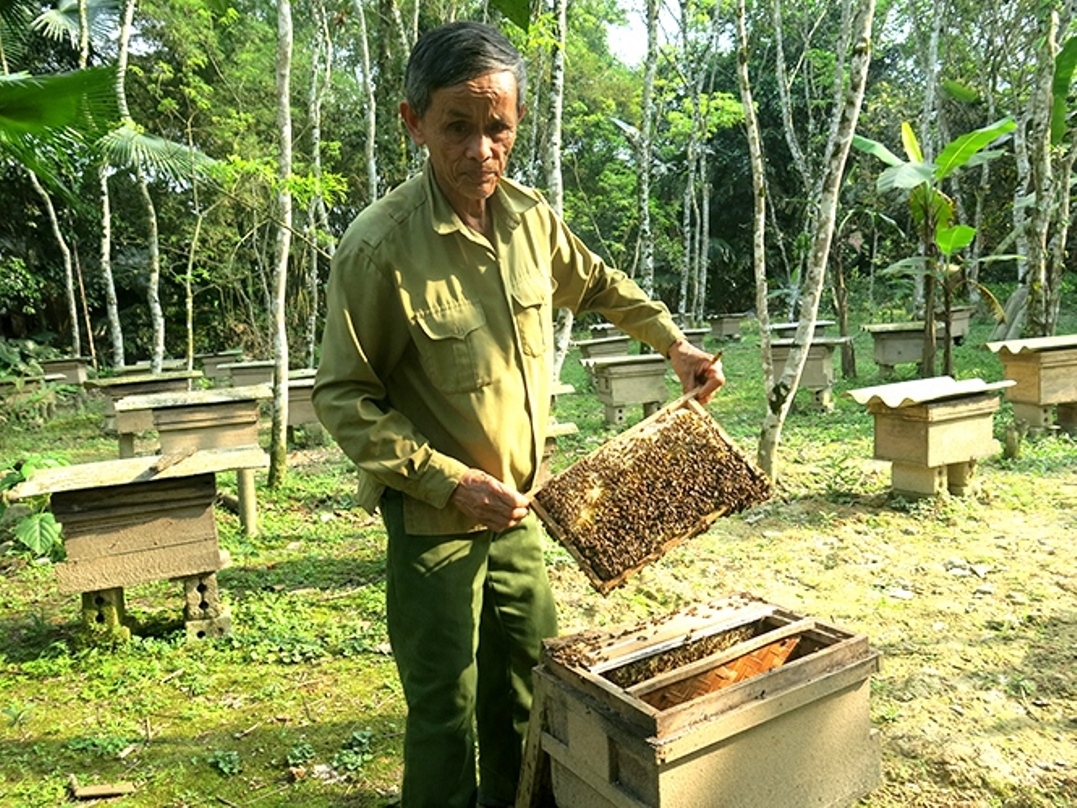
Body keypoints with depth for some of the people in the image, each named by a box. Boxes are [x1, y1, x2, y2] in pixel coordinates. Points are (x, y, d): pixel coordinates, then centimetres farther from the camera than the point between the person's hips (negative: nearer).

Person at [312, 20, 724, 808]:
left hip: (517, 505, 6)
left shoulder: (530, 215, -5)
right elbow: (341, 396, -16)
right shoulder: (379, 247, -23)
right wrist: (449, 481, -23)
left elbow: (597, 284, 16)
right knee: (447, 705, 8)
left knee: (532, 677, 22)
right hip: (433, 516, -6)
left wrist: (674, 342, 11)